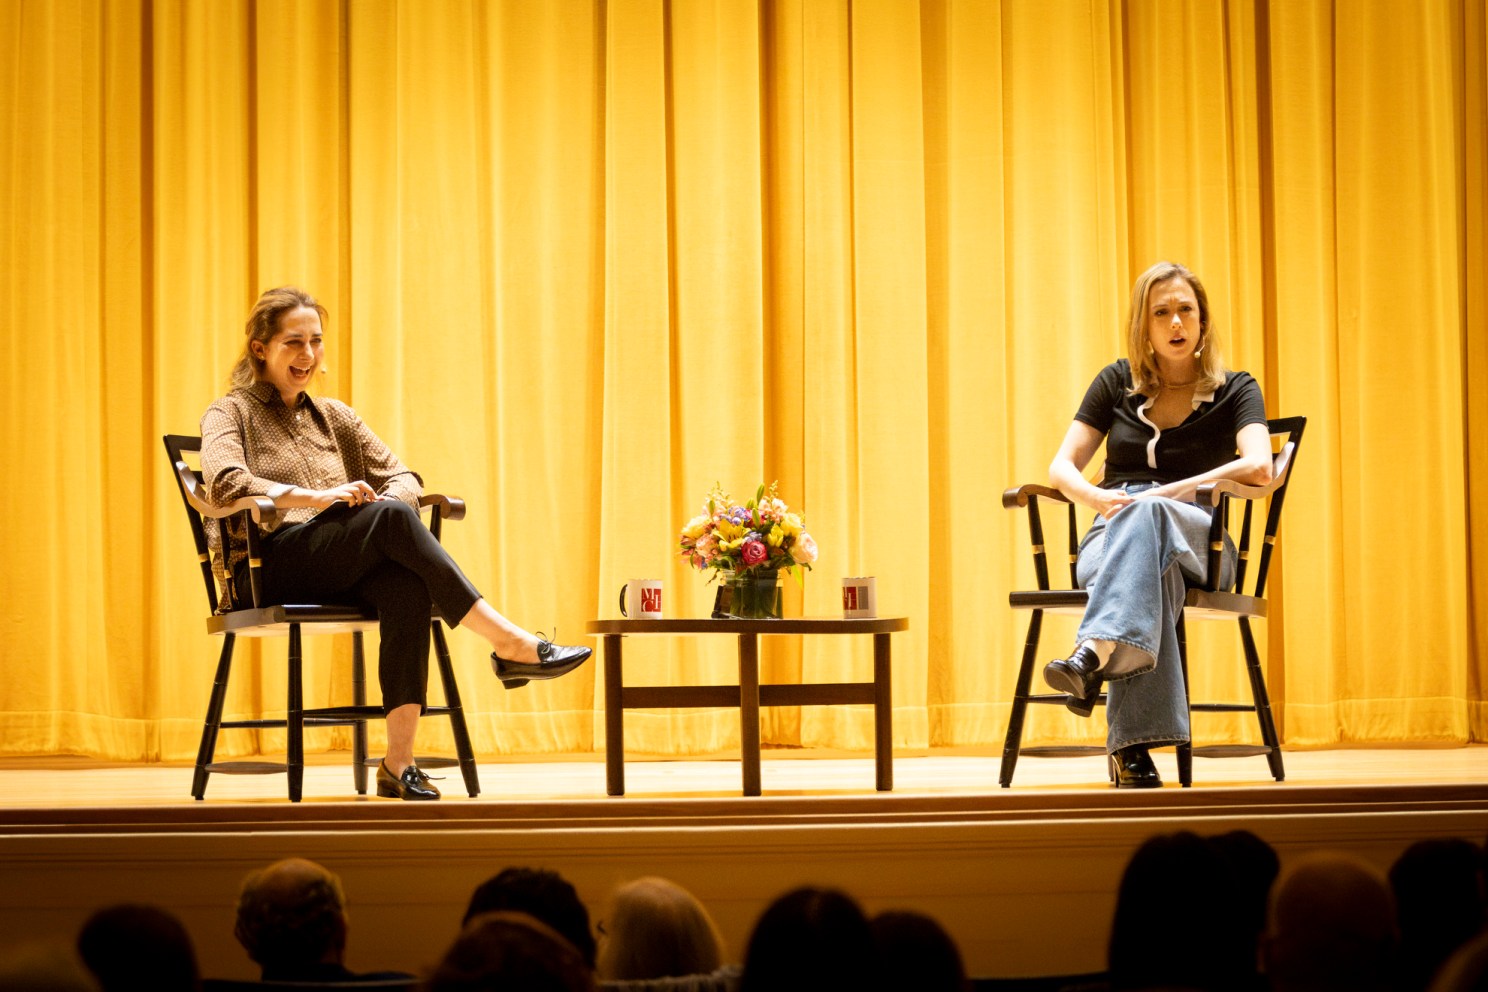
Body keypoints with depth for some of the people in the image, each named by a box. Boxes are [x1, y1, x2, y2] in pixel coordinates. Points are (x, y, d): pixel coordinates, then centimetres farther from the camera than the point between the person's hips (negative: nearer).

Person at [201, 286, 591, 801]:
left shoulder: (335, 417, 26)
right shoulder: (231, 413, 10)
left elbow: (404, 477, 16)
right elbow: (223, 484, -12)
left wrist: (388, 499, -9)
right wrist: (313, 496, -24)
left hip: (339, 575, 5)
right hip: (267, 573, -5)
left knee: (405, 582, -35)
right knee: (392, 519, -32)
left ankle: (399, 762, -41)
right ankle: (510, 645, -35)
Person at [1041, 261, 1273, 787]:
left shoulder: (1234, 390, 9)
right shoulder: (1117, 383, 16)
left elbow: (1259, 468, -10)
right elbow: (1061, 467, 10)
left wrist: (1170, 493, -20)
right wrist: (1099, 498, -13)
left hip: (1198, 542, -1)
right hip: (1110, 537, 1)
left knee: (1147, 514, -39)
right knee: (1152, 564, -39)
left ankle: (1093, 655, -64)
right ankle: (1135, 744, -55)